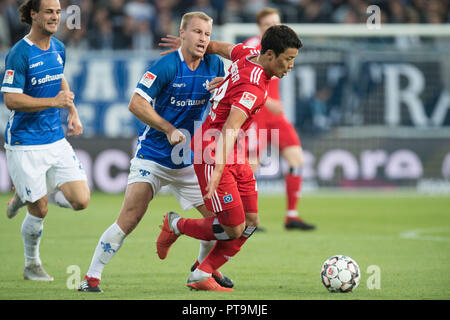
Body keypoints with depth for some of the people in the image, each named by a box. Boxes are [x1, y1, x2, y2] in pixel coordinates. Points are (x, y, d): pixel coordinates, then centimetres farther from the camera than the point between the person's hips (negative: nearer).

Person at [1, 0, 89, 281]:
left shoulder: (59, 49, 7)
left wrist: (73, 112, 12)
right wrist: (54, 101, -21)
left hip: (56, 139, 6)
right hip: (25, 144, -6)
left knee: (81, 200, -4)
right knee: (39, 212, -2)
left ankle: (26, 195, 21)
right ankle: (32, 265, 23)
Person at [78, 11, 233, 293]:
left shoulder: (214, 65, 2)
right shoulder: (166, 66, -15)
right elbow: (136, 103, -17)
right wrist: (169, 130, -21)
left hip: (188, 161, 5)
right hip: (152, 158, -5)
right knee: (130, 219, -15)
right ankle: (92, 277, -6)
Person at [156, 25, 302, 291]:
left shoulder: (249, 55, 1)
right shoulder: (253, 87, -27)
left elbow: (216, 46, 18)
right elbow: (229, 129, -38)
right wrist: (219, 168, -49)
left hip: (235, 156, 10)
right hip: (213, 156, -10)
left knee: (250, 222, 5)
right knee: (233, 230, -7)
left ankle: (201, 276, 14)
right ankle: (175, 226, 17)